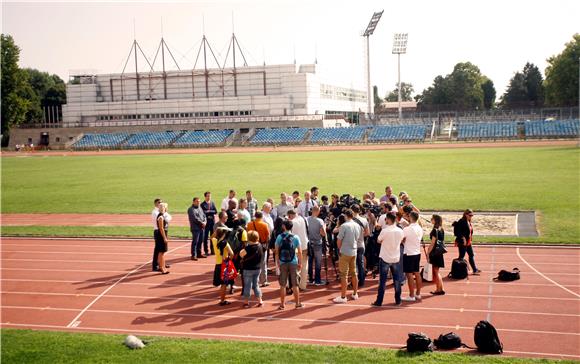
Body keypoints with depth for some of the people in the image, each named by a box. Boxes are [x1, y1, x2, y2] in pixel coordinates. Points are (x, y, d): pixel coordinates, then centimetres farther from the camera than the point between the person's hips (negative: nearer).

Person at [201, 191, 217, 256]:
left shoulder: (212, 203, 10)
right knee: (206, 237, 0)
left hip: (213, 221, 4)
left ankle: (212, 250, 16)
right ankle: (206, 251, 7)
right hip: (206, 222, -4)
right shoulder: (203, 204, -3)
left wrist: (209, 211, -10)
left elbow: (215, 211, 2)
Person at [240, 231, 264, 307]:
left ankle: (247, 302, 12)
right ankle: (260, 301, 14)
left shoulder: (249, 247, -22)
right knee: (255, 285, 17)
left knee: (247, 286, 5)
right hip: (257, 269, 6)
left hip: (248, 269, -6)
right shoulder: (260, 246, -1)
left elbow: (241, 253, -22)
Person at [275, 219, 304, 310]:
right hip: (293, 263, 0)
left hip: (282, 263, 0)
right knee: (295, 285, 8)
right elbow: (299, 252, -2)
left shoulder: (279, 237, -2)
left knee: (282, 285, 7)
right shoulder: (295, 237, -3)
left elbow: (277, 251, 1)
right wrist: (300, 263, 7)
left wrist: (277, 262, 11)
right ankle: (297, 303, 14)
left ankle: (282, 304, 12)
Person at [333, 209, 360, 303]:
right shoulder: (357, 226, 4)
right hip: (354, 252, 6)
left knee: (344, 275, -3)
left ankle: (343, 297, -1)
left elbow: (339, 240, -11)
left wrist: (340, 249, 6)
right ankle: (355, 294, 23)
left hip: (345, 252, -6)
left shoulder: (344, 226, -15)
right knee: (354, 273, 15)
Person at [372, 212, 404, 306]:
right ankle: (398, 300, 18)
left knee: (382, 281, 2)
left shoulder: (385, 231, -18)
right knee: (396, 280, 13)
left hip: (385, 258, -4)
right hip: (396, 258, 4)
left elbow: (378, 241, -4)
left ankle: (379, 301, 5)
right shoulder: (400, 231, -3)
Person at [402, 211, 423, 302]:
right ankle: (418, 294, 21)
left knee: (409, 274, -1)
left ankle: (411, 296, 2)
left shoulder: (407, 229, -17)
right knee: (417, 273, 14)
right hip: (417, 253, 7)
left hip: (409, 254, -7)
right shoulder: (420, 229, 4)